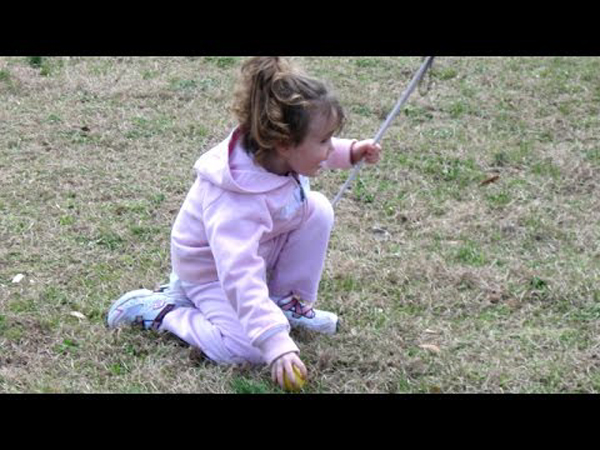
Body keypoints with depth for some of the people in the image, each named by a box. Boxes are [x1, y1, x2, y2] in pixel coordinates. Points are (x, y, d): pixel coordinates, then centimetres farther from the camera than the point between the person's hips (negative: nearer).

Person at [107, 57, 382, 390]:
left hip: (258, 246, 8)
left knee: (317, 209, -12)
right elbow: (241, 275, -48)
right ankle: (158, 310, -4)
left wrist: (350, 151, -4)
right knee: (245, 349, -25)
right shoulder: (235, 200, -42)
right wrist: (277, 345, -53)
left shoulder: (275, 151, -19)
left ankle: (289, 302, 4)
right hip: (212, 268, -8)